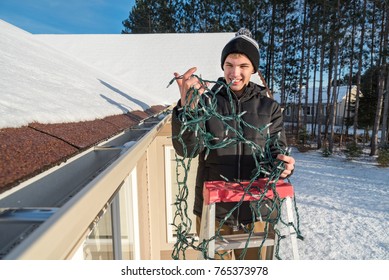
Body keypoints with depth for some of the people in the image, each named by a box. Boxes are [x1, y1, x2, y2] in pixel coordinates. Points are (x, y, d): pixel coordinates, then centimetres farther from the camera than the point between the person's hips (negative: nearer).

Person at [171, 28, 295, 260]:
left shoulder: (269, 107, 2)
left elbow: (277, 149, 3)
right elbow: (186, 149, -16)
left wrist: (282, 163, -20)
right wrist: (187, 108, -33)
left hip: (255, 210, 1)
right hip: (213, 210, -1)